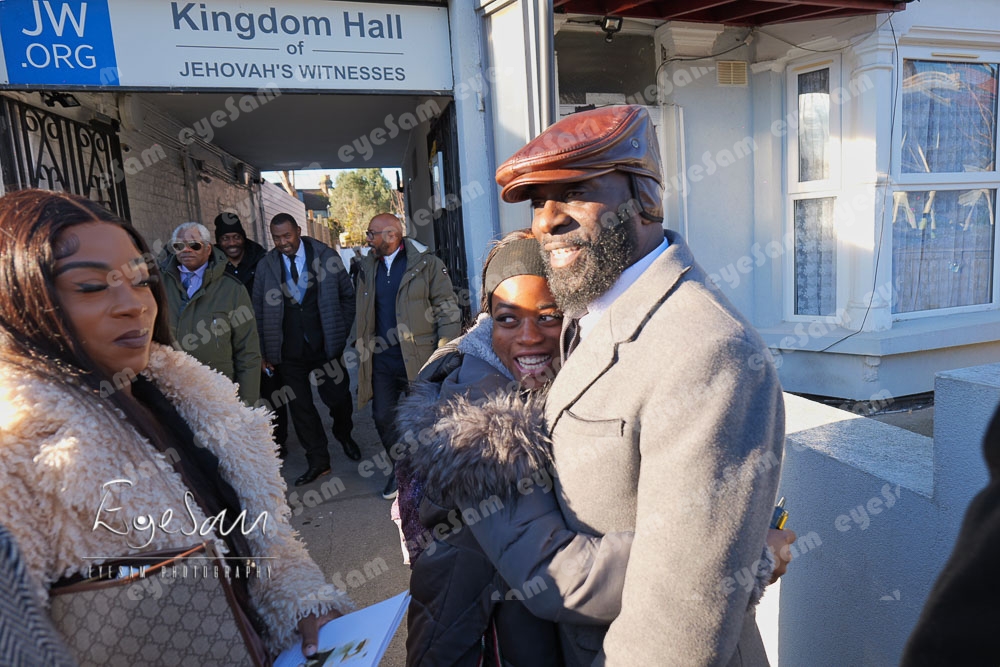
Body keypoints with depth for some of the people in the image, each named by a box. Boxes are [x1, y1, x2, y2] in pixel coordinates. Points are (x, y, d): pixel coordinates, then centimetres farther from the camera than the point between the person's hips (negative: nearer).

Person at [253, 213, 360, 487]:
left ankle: (344, 435, 39)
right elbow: (259, 312, 6)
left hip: (326, 346, -1)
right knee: (300, 408, 6)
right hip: (289, 352, 1)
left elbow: (347, 295, 6)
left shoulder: (326, 256, -1)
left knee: (339, 397, 6)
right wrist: (263, 352, 2)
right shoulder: (265, 266, 2)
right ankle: (318, 461, 21)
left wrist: (341, 332, 2)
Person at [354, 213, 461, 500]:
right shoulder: (369, 268, 11)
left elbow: (449, 314, -6)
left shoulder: (427, 265, -5)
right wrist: (364, 350, 9)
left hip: (419, 360, -5)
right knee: (383, 418, 9)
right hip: (381, 361, 5)